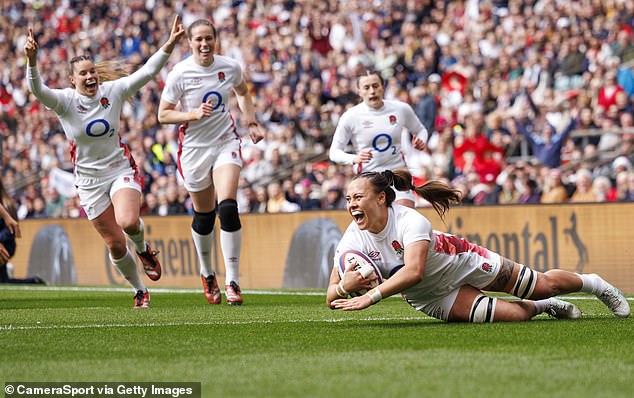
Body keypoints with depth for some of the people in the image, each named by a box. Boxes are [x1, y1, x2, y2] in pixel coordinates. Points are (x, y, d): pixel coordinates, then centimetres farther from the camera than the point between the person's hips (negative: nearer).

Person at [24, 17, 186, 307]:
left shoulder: (113, 91, -6)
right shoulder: (65, 101, -11)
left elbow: (147, 72, -10)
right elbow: (37, 90, -29)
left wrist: (170, 43, -22)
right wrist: (32, 61, -48)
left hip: (121, 169, 0)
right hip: (89, 180, 0)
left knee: (128, 222, -28)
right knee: (115, 245, 2)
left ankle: (144, 249, 8)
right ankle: (140, 291, 26)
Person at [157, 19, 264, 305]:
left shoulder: (230, 67, -2)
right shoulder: (180, 73, -11)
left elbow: (243, 94, 20)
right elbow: (163, 115, -7)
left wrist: (252, 123, 9)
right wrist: (194, 114, -21)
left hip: (226, 143, 1)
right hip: (194, 149, -1)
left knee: (228, 208, -17)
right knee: (204, 215, 8)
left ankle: (232, 282, -13)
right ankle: (207, 274, 35)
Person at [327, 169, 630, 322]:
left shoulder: (411, 221, -33)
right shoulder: (352, 241, -21)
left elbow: (413, 271, -48)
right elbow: (332, 300, -19)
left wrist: (371, 296, -56)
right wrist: (344, 286, -43)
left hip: (464, 262, -2)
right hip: (429, 297, 2)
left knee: (544, 285, 6)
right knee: (512, 314, -18)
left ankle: (593, 283, 40)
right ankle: (545, 307, 19)